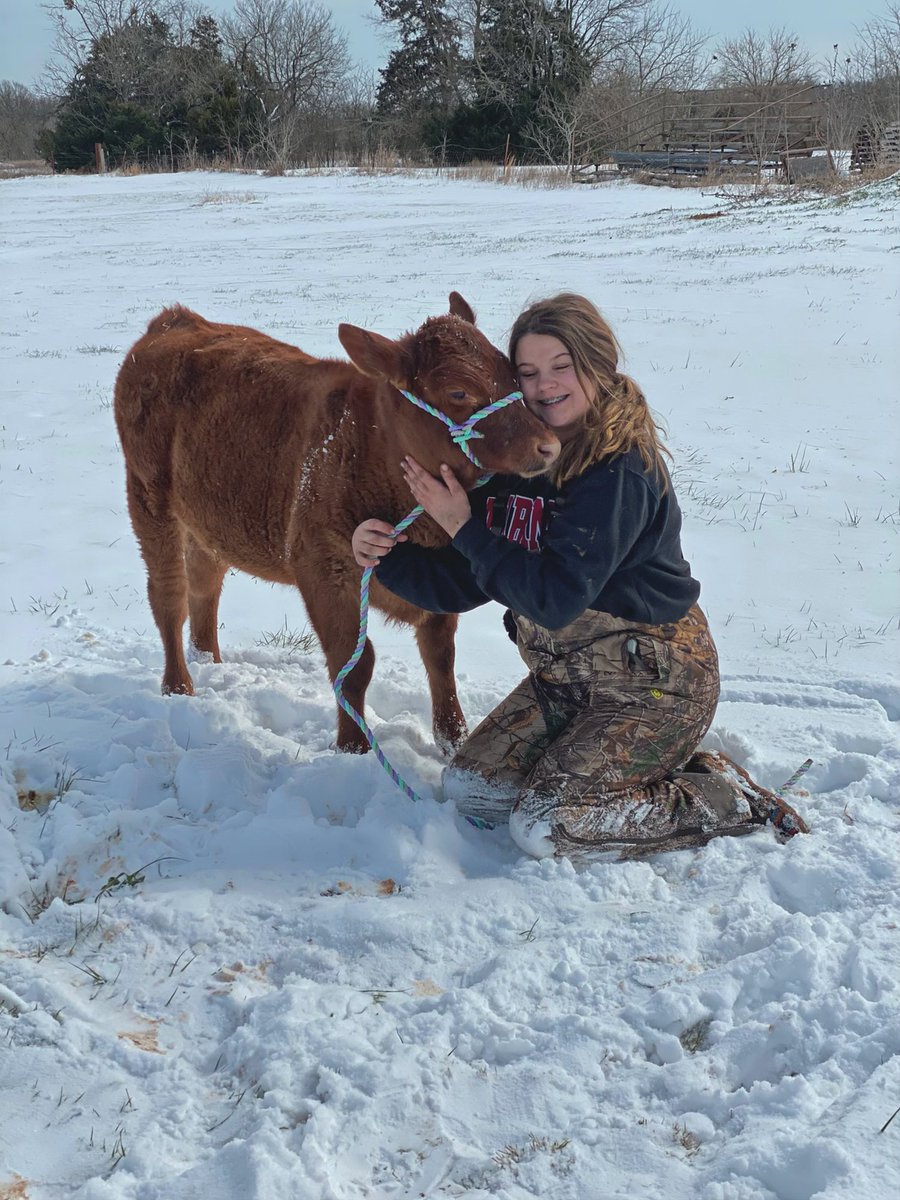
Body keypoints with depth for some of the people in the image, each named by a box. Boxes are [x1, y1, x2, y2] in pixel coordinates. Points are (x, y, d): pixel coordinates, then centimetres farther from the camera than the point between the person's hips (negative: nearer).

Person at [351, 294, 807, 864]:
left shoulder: (621, 471, -23)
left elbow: (556, 596, -27)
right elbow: (461, 585, 3)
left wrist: (465, 528, -23)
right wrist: (388, 557, -14)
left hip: (653, 684, -8)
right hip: (565, 677, 9)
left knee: (543, 826, -15)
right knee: (468, 786, 6)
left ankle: (726, 799, 1)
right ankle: (645, 771, 16)